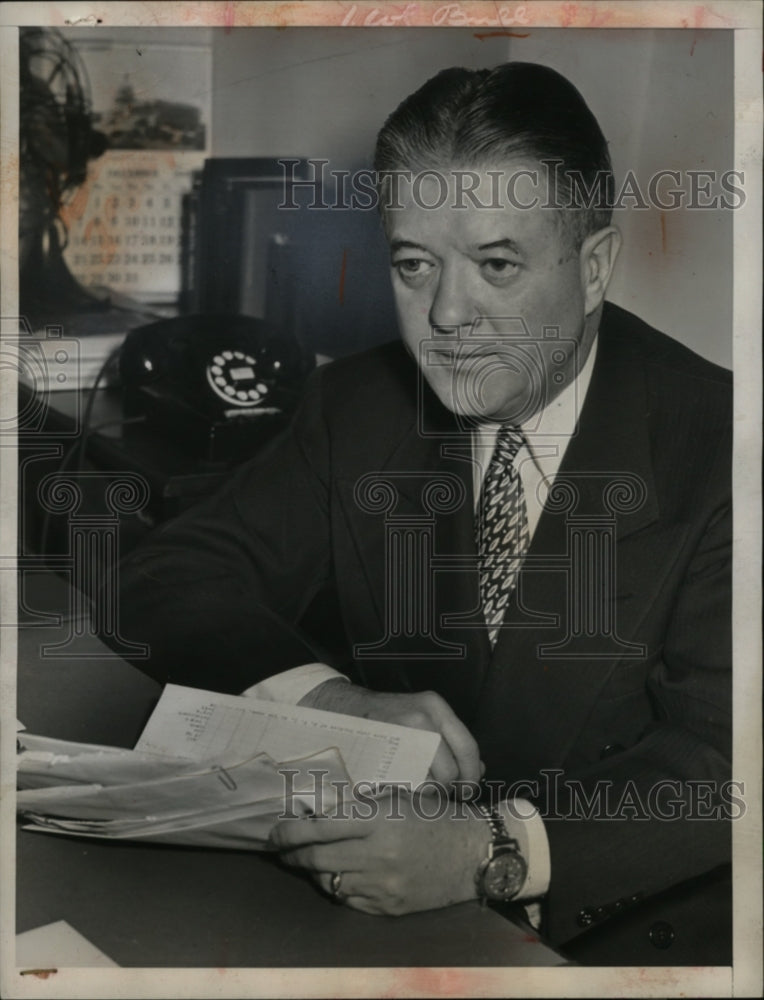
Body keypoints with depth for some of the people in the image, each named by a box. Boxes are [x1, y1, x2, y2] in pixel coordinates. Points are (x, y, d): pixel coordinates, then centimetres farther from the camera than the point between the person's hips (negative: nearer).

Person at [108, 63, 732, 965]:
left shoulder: (718, 447, -14)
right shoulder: (354, 407, 0)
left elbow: (723, 763, -20)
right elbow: (169, 578, -3)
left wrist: (493, 852, -36)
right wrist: (327, 695, -23)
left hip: (632, 924, -1)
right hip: (374, 896, 2)